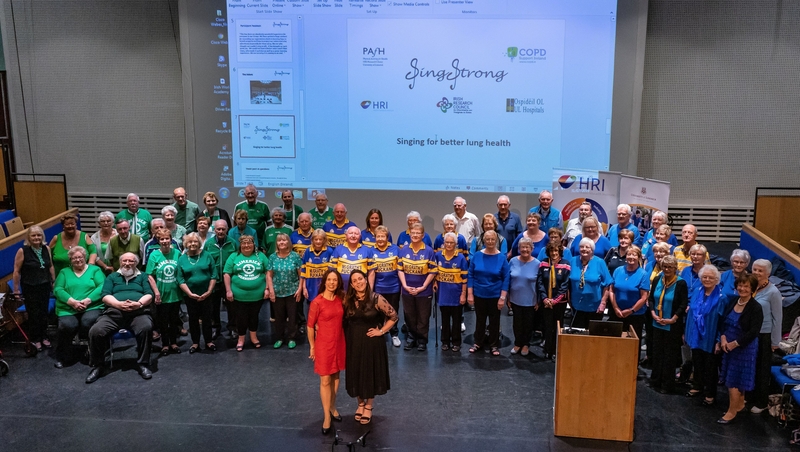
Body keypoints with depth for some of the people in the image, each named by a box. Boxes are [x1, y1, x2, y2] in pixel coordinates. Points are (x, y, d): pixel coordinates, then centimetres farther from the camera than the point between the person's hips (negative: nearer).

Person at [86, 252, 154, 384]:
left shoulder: (142, 276, 23)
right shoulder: (112, 277, 24)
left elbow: (149, 295, 9)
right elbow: (105, 296, 8)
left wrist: (139, 303, -13)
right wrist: (119, 304, -11)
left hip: (138, 312, -1)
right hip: (114, 312, 1)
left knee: (146, 328, -35)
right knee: (95, 331, -25)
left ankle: (143, 364, -19)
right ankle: (97, 366, -5)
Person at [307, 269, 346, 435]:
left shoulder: (341, 298, -2)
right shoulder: (317, 302, -17)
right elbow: (310, 326, -8)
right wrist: (312, 346, -3)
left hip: (339, 342, 5)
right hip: (323, 344, -5)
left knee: (336, 377, 18)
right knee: (325, 380, 2)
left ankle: (332, 407, 36)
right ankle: (327, 416, 13)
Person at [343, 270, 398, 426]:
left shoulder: (376, 299, -12)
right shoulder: (348, 300, -3)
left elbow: (393, 316, -8)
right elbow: (343, 320, 8)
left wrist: (381, 331, -9)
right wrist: (346, 338, -3)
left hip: (372, 342, -3)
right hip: (353, 342, 3)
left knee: (371, 373, 7)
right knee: (356, 373, 12)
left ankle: (368, 407, 24)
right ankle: (360, 404, 32)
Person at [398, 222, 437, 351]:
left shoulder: (429, 251, -7)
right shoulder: (403, 251, 2)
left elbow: (432, 271, -7)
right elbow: (400, 269, 2)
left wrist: (423, 287, -12)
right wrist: (405, 285, -10)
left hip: (424, 291, -2)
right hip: (407, 290, 3)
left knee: (423, 317, 7)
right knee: (409, 316, 13)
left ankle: (422, 340, 21)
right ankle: (412, 337, 30)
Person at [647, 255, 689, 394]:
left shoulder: (681, 283, -11)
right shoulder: (657, 280, 3)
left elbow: (684, 304, -12)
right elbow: (650, 299, 8)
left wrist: (673, 319, -17)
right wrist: (653, 314, -5)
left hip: (672, 326, -5)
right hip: (657, 323, 5)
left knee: (670, 355, 4)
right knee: (657, 352, 13)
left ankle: (667, 384, 14)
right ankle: (655, 381, 24)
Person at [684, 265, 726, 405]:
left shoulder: (721, 298, -13)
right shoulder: (696, 294, 3)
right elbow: (690, 314, 10)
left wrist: (720, 340, -16)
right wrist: (686, 332, 10)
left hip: (710, 339, -5)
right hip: (696, 336, 5)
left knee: (710, 367, 8)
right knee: (697, 363, 18)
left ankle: (710, 394, 21)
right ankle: (697, 387, 35)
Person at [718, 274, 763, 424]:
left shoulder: (756, 308, -15)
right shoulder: (732, 303, 6)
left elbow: (753, 332, -19)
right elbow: (723, 323, 8)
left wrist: (735, 343, -19)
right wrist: (723, 338, -9)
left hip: (744, 348, -6)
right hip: (728, 346, 6)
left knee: (733, 380, -3)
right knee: (737, 379, 17)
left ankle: (731, 412, 8)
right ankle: (740, 404, 33)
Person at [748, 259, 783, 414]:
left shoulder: (773, 292, -14)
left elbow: (777, 318, -9)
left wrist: (775, 341, -6)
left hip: (764, 336, -4)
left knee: (762, 370, 9)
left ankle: (761, 402, 24)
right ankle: (750, 396, 32)